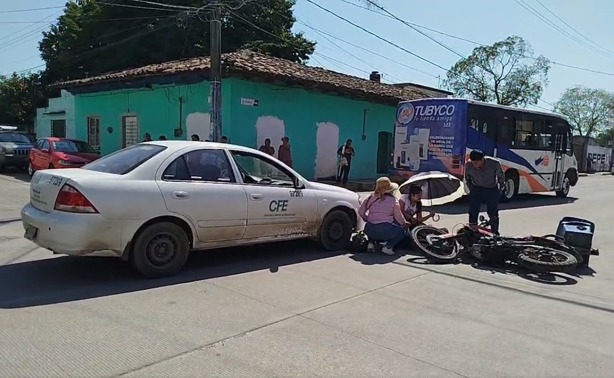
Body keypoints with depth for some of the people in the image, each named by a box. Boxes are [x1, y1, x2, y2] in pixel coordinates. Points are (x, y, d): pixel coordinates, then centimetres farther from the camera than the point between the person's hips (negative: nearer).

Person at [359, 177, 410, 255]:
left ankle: (371, 242, 12)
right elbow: (398, 216, 10)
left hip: (370, 231, 4)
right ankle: (388, 246, -1)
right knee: (401, 231, 23)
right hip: (385, 230, -3)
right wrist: (404, 224, 30)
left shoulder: (371, 198, 10)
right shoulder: (393, 200, 3)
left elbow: (361, 212, 12)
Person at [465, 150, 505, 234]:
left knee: (493, 213, 3)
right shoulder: (469, 165, -17)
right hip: (476, 190, 1)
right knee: (473, 213, -4)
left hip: (492, 190, -1)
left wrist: (500, 189, 2)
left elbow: (501, 177, -2)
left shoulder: (494, 164, -20)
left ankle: (495, 233, 18)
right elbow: (467, 178, 5)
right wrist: (471, 189, 5)